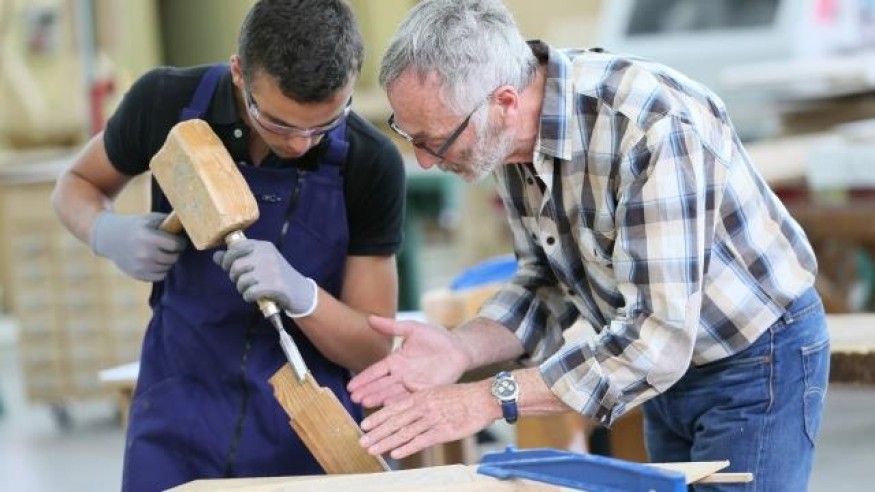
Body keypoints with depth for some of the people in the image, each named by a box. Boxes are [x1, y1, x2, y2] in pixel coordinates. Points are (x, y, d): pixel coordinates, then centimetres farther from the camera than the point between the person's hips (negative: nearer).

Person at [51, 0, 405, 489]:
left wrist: (302, 295, -30)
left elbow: (374, 349, -10)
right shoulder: (169, 102, -14)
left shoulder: (371, 165, -17)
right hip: (179, 423, 1)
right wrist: (109, 233, -16)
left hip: (314, 434, -1)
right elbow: (78, 185, 7)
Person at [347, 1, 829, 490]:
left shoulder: (652, 128, -34)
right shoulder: (509, 135, -10)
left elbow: (657, 339, -36)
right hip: (671, 369, 7)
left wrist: (491, 398, -34)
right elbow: (551, 281, 2)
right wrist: (461, 349, -17)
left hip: (757, 359, -7)